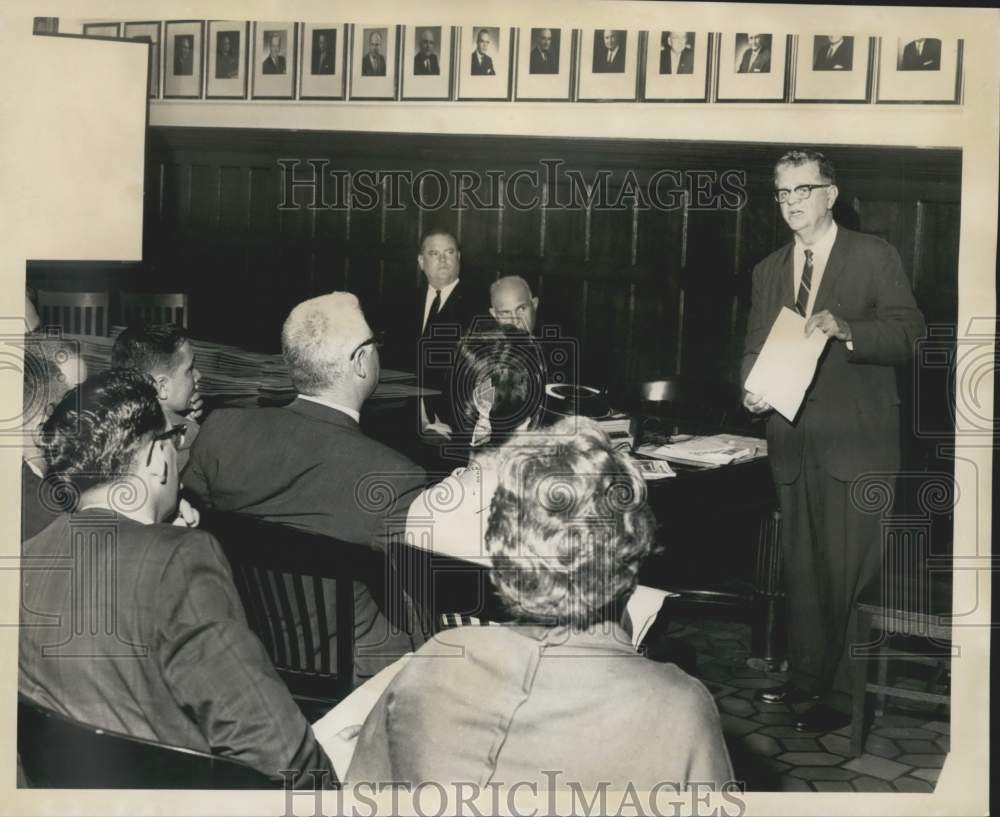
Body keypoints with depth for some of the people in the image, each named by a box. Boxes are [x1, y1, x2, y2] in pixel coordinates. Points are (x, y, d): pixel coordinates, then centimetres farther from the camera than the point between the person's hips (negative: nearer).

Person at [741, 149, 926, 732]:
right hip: (794, 442, 6)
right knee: (802, 567, 13)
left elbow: (909, 333, -9)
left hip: (855, 442, -5)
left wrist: (846, 329, -25)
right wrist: (752, 388, -4)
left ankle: (850, 693, 4)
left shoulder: (873, 257, -1)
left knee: (852, 570, -6)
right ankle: (810, 675, 25)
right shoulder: (769, 271, 15)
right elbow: (756, 346, 17)